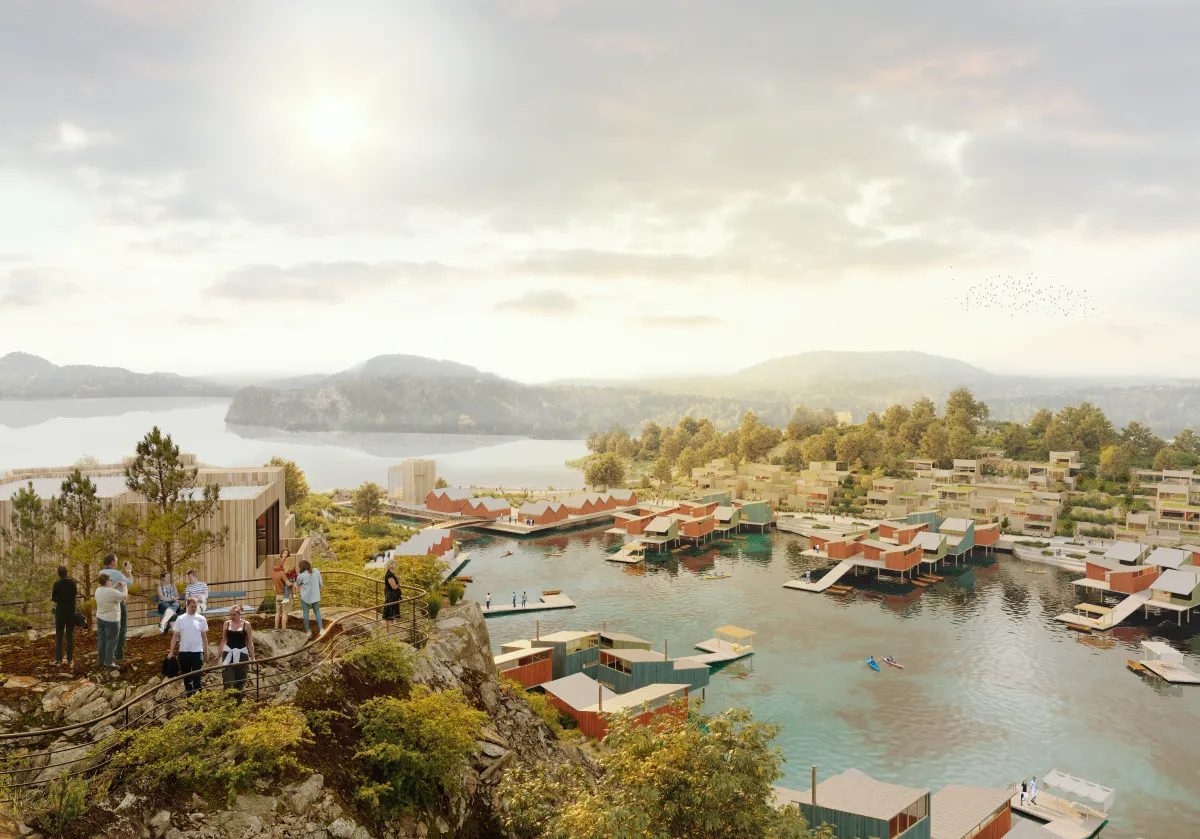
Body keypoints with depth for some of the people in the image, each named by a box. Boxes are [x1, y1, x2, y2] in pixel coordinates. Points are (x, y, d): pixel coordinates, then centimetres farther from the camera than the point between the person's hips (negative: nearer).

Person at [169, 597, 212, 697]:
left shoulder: (201, 619, 1)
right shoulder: (180, 619, -1)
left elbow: (204, 636, 7)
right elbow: (175, 636, 1)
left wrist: (206, 651, 7)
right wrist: (171, 651, -4)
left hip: (197, 651, -1)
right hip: (183, 651, 1)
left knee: (196, 677, -4)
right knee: (186, 676, 10)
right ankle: (189, 695, 20)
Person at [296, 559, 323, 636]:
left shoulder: (302, 575, -19)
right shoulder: (316, 571, -9)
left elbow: (298, 583, 1)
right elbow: (320, 583, 1)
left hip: (305, 596, -3)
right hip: (315, 596, 3)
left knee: (306, 612, 12)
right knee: (317, 611, 15)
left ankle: (307, 630, 17)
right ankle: (321, 628, 5)